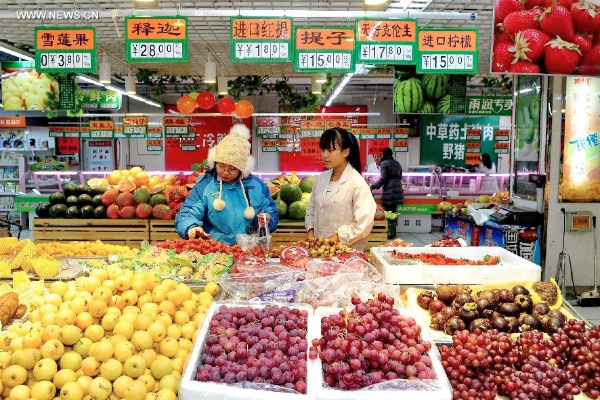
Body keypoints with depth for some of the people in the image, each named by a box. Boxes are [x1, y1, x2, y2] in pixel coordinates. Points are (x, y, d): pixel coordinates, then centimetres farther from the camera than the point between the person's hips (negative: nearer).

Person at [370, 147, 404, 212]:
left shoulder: (384, 164, -5)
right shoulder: (397, 163, 15)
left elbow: (383, 179, -13)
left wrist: (372, 186, -11)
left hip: (389, 191, -7)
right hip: (398, 190, 7)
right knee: (395, 212, 8)